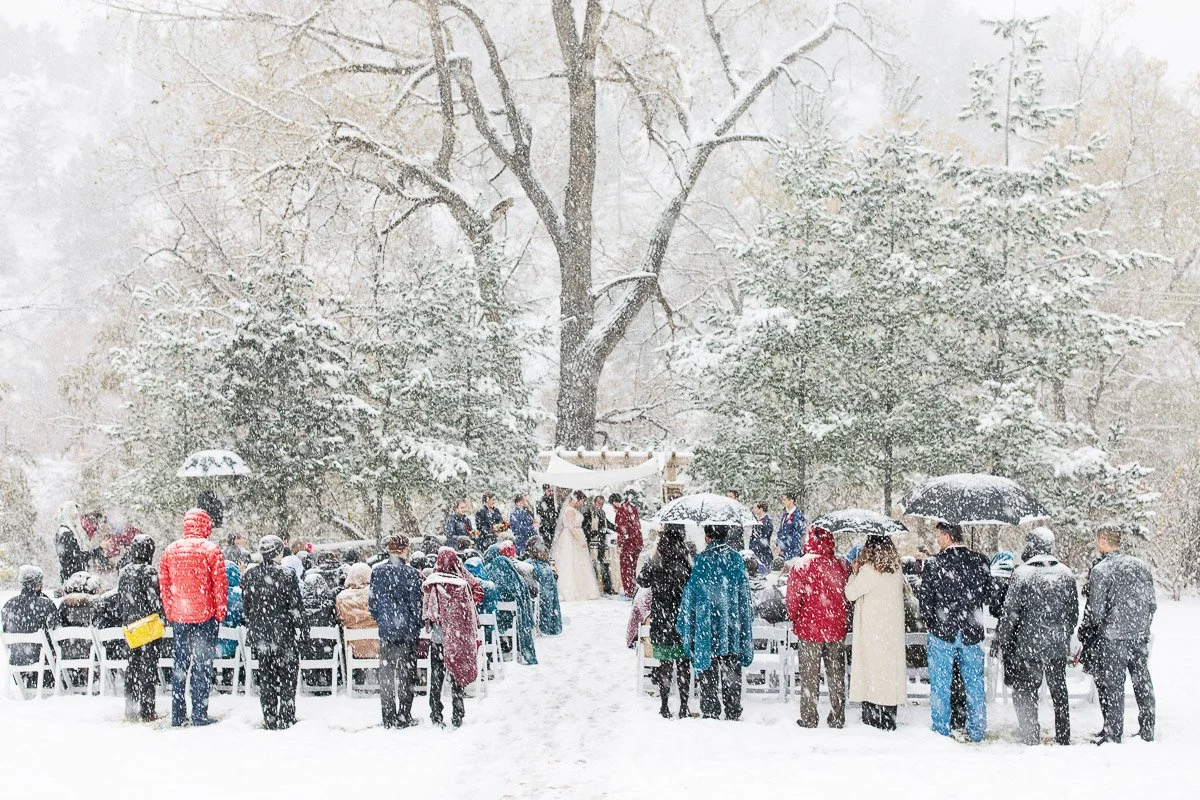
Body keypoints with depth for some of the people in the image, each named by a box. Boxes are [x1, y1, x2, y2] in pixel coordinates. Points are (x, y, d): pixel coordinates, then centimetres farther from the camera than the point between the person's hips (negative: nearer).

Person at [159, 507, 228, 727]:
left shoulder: (170, 550, 5)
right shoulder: (210, 550, -8)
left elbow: (164, 584, 9)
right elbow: (220, 585, -8)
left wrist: (170, 614, 16)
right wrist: (220, 613, 2)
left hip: (178, 618, 4)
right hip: (205, 616, -4)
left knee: (179, 665, 13)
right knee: (202, 664, 1)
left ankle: (177, 715, 15)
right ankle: (199, 715, -1)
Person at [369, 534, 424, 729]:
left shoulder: (377, 572, 0)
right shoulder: (411, 574, -12)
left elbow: (372, 601, 6)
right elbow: (416, 604, -9)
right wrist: (416, 626, 5)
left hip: (385, 631, 3)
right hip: (407, 631, -3)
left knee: (386, 675, 10)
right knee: (405, 675, 6)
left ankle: (388, 718, 12)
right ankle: (404, 716, 7)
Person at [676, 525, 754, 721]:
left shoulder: (701, 561, -11)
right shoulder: (736, 560, 0)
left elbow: (690, 597, -6)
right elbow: (745, 597, 6)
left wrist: (684, 628, 5)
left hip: (707, 629, -3)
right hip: (733, 630, 3)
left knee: (708, 676, 6)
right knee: (732, 676, 11)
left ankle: (710, 714, 6)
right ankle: (733, 714, 15)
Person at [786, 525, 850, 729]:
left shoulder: (801, 566, -14)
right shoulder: (840, 565, -4)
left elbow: (793, 597, -11)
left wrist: (794, 617, 8)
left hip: (809, 629, -3)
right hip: (836, 629, 3)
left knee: (809, 676, 7)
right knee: (836, 675, 12)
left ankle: (808, 719, 10)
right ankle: (837, 718, 17)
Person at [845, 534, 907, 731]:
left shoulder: (869, 571, -14)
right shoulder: (897, 571, 4)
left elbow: (850, 593, -9)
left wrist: (854, 573, 8)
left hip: (872, 631, -6)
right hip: (893, 632, 6)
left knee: (872, 670, 0)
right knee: (890, 666, 10)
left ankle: (873, 717, 1)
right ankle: (889, 719, 15)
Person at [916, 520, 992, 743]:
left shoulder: (934, 564, -12)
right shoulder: (980, 562, -3)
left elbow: (924, 598, -7)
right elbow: (988, 593, 9)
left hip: (942, 632, -3)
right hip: (972, 632, 3)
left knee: (940, 684, 7)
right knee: (974, 683, 13)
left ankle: (941, 731, 11)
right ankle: (977, 731, 18)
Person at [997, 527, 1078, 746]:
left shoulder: (1022, 574, -12)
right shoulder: (1066, 574, 2)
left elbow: (1010, 612, -10)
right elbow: (1074, 612, 10)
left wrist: (1002, 639, 0)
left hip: (1028, 645, -4)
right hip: (1058, 646, 4)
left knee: (1024, 691, 5)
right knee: (1059, 691, 14)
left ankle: (1030, 736, 1)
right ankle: (1063, 738, 21)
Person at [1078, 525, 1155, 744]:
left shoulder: (1101, 570, -14)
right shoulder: (1141, 566, 5)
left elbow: (1095, 611, -14)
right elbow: (1152, 604, 9)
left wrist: (1084, 634, 1)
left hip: (1111, 638, -6)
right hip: (1140, 637, 6)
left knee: (1112, 686, 2)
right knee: (1143, 684, 13)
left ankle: (1113, 734, 6)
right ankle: (1147, 732, 20)